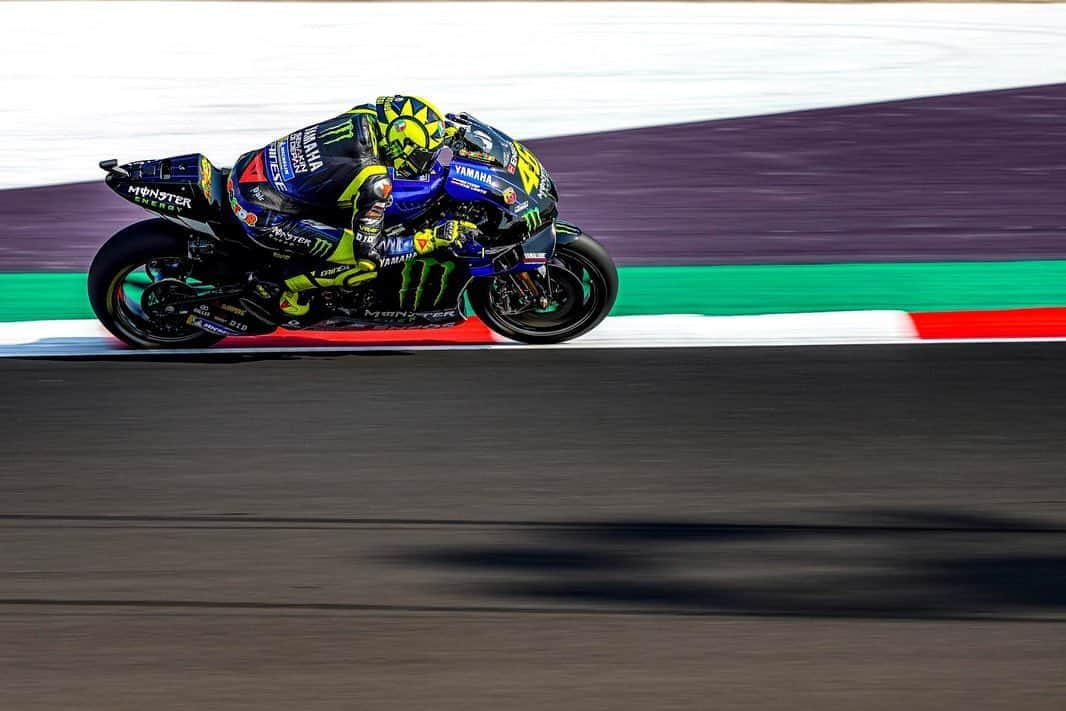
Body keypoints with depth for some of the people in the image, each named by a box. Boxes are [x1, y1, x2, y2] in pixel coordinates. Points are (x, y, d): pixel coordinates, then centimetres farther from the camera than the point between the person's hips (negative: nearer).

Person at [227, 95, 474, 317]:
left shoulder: (366, 116, -3)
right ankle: (281, 286, 5)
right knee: (366, 264, -9)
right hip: (260, 214, -9)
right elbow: (369, 250, -17)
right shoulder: (374, 180, -23)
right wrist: (434, 238, -12)